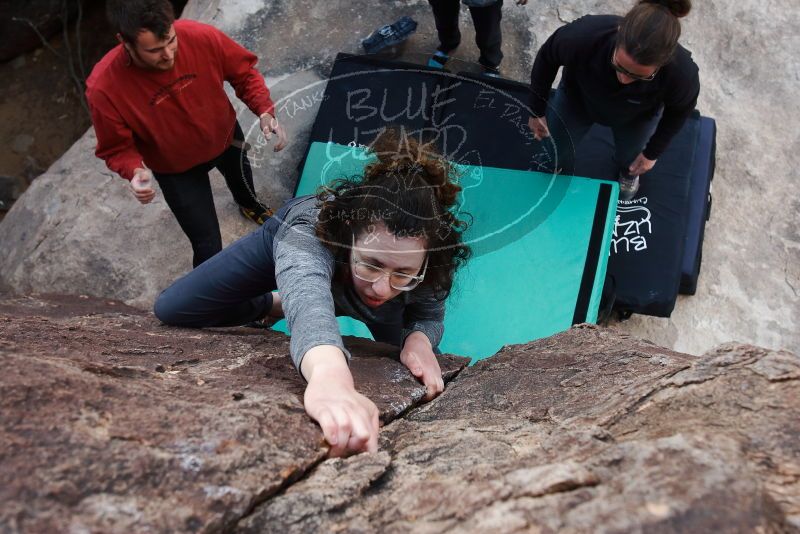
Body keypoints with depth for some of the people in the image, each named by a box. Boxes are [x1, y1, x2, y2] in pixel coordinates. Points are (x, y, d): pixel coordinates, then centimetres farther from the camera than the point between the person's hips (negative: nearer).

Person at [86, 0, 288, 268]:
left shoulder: (201, 37, -34)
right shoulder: (104, 88, -37)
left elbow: (244, 72, -15)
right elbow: (117, 147, -20)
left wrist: (264, 110, -31)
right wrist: (135, 171, -41)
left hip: (225, 136, 4)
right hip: (176, 169, -3)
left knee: (240, 177, 37)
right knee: (208, 247, 2)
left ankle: (250, 206, 76)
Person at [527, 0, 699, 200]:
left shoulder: (682, 73, -42)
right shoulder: (584, 35, -45)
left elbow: (680, 109, -15)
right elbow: (546, 58, -20)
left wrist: (652, 153, -2)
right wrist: (537, 111, -7)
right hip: (576, 99, 0)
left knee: (628, 158, 24)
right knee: (555, 155, 17)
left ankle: (629, 173, 63)